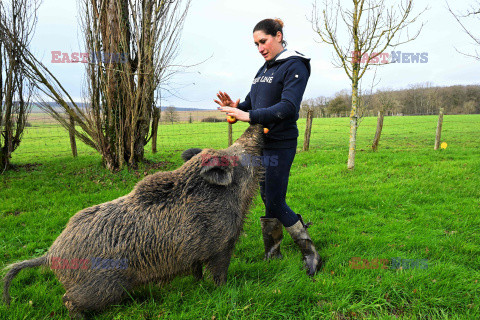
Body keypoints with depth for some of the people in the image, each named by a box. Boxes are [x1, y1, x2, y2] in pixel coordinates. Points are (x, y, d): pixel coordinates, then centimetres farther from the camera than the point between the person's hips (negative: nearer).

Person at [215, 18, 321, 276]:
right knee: (267, 199, 12)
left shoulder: (294, 67, -8)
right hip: (260, 142, 8)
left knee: (275, 204, -6)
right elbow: (251, 103, 16)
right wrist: (235, 107, -7)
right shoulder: (263, 70, 18)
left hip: (280, 145, -8)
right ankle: (272, 253, 26)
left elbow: (288, 108, -21)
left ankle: (310, 254, 11)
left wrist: (249, 116, -27)